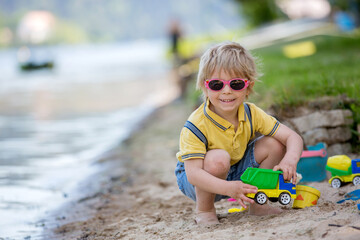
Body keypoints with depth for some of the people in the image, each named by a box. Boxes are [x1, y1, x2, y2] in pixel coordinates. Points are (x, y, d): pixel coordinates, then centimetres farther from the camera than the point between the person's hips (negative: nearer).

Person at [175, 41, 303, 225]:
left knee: (274, 145, -11)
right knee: (219, 158, -37)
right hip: (202, 180, -5)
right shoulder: (197, 125, -30)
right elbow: (193, 174, -37)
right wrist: (228, 188, -52)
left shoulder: (251, 114, -14)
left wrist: (290, 160, -37)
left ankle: (256, 203, 7)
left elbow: (293, 137, -13)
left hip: (236, 172, 5)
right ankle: (204, 210, -11)